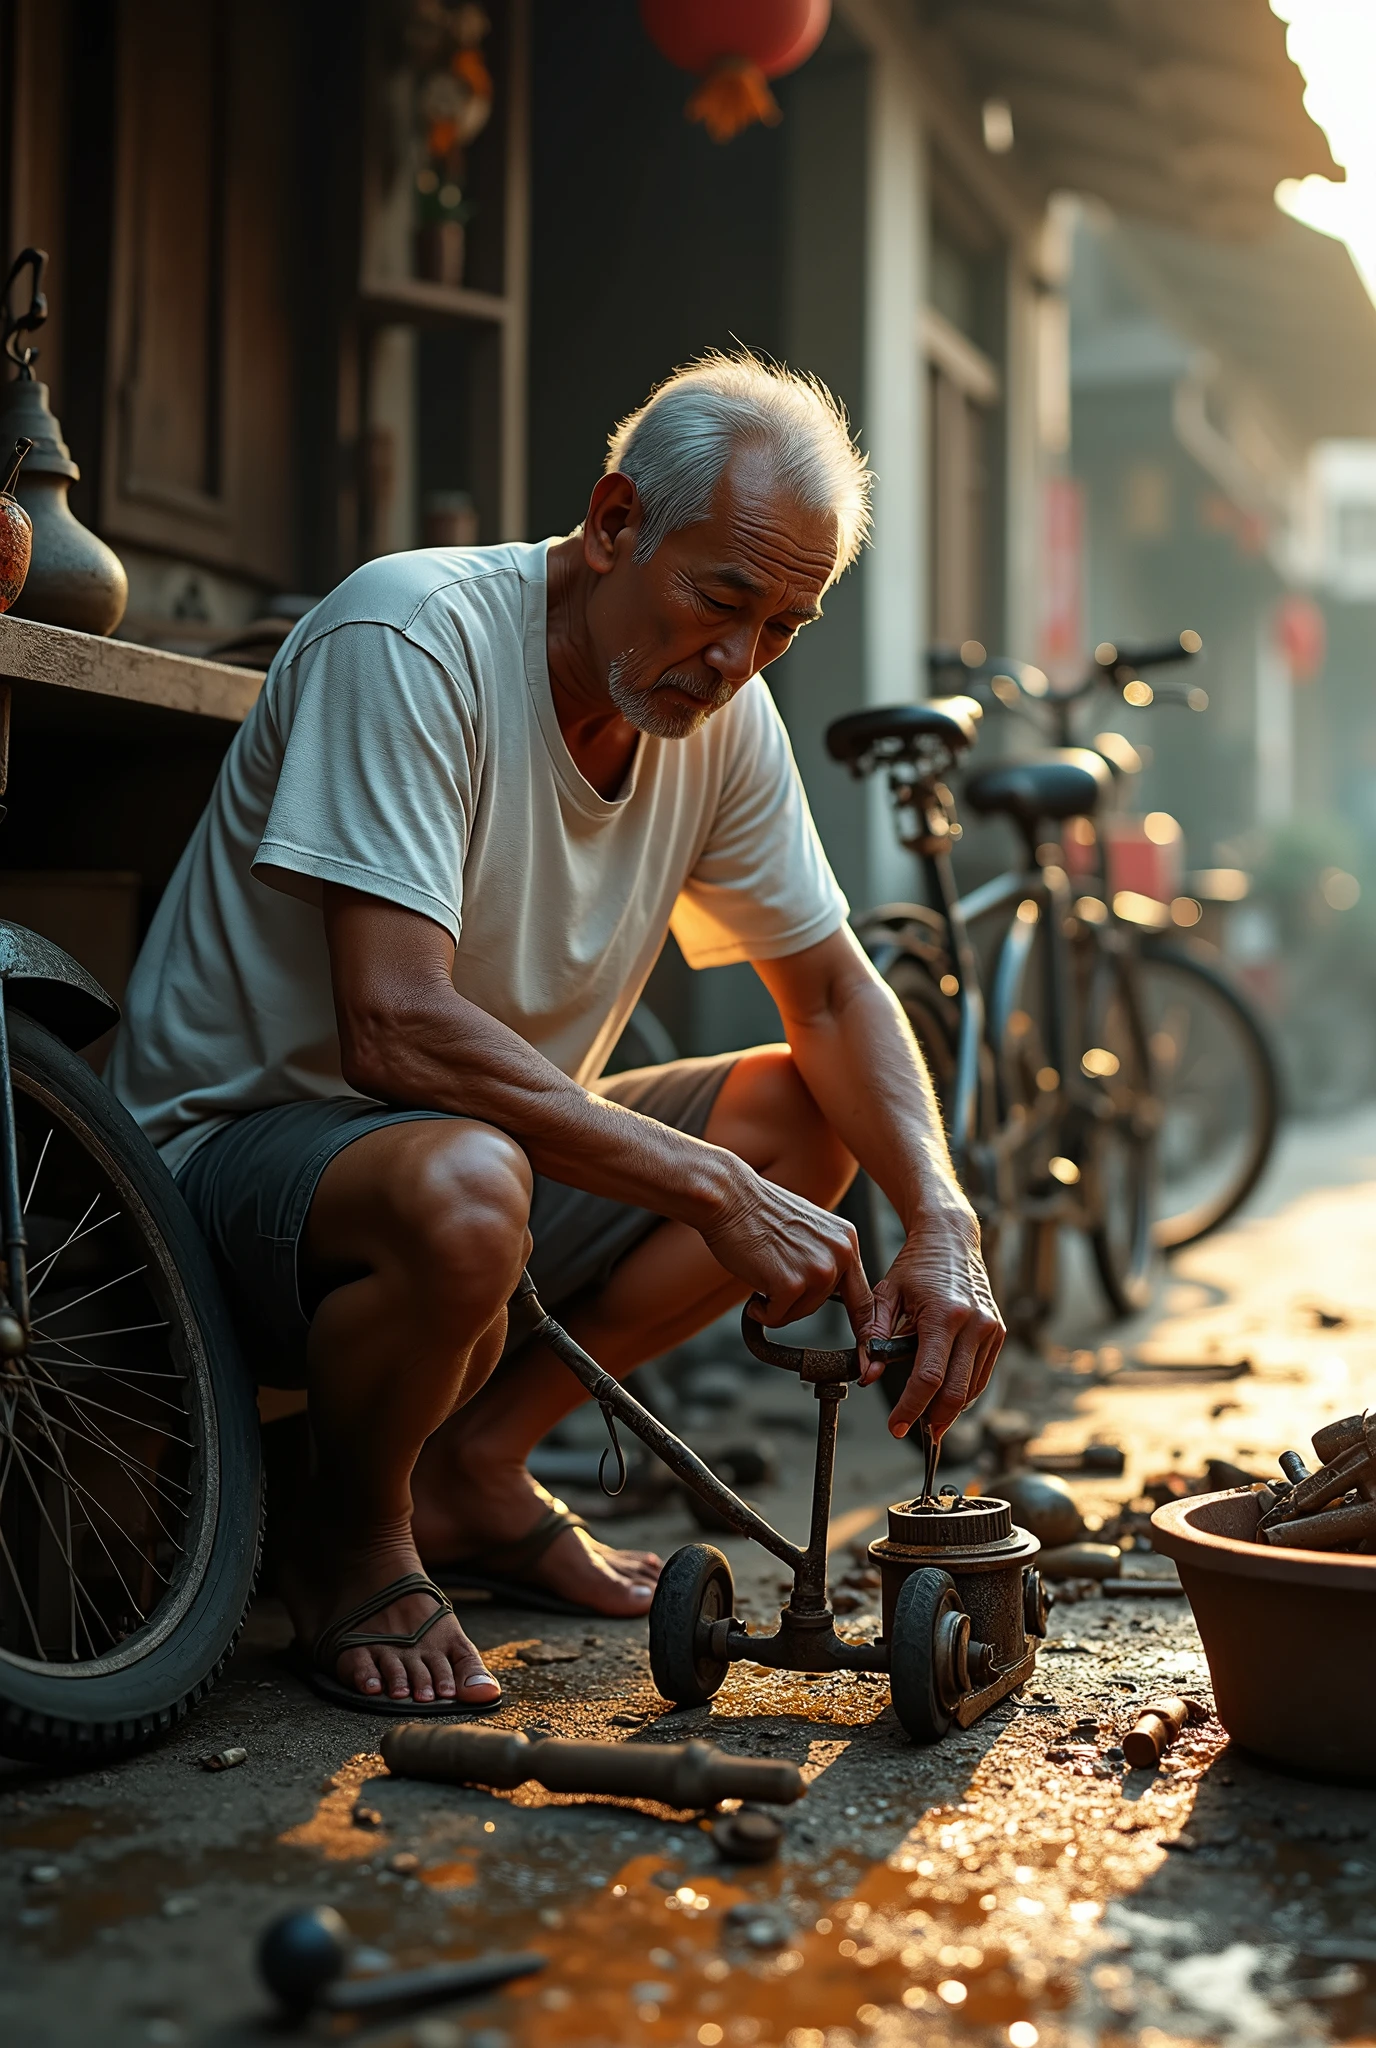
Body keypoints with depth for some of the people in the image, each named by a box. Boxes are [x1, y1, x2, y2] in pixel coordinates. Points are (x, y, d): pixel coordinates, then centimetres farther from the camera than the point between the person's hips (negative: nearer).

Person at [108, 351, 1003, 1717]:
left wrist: (942, 1227, -13)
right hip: (236, 1140, -8)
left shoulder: (724, 714, -1)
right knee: (460, 1188, -38)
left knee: (797, 1118, -3)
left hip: (490, 1139, 8)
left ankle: (473, 1463, 3)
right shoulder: (412, 638, -24)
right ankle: (349, 1541, -7)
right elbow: (397, 1028, -32)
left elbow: (834, 997, 5)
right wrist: (712, 1191, -30)